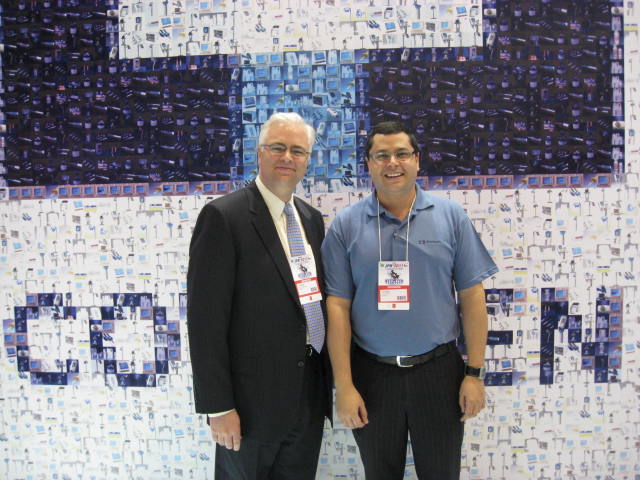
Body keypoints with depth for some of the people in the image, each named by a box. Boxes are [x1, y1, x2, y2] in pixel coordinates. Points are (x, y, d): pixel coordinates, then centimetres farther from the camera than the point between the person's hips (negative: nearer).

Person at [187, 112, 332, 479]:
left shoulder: (312, 219, 9)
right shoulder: (223, 216, -13)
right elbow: (206, 319, -16)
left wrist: (328, 380, 12)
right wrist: (218, 407, -16)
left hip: (310, 398, 6)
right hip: (252, 401, -6)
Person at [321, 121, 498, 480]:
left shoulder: (451, 216, -2)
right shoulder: (346, 225, -4)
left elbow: (472, 296, -1)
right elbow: (338, 306, -5)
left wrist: (475, 372, -3)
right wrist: (344, 385, -8)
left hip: (438, 371, 0)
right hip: (371, 373, 0)